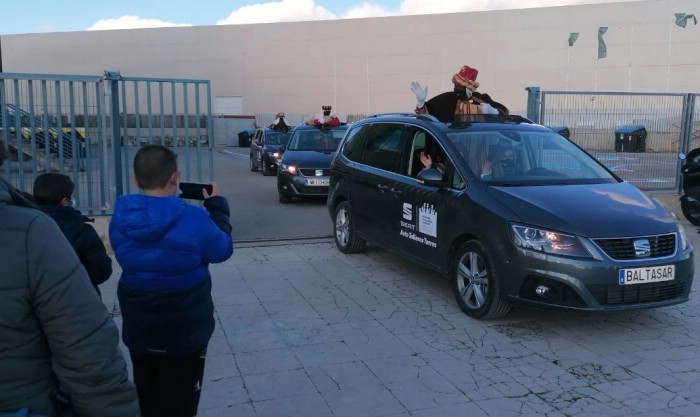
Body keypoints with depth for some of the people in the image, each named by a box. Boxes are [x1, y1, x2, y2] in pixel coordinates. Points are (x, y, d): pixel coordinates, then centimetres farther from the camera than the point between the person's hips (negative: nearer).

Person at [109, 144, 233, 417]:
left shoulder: (120, 219, -10)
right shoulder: (193, 219, -24)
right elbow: (223, 250, -7)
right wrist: (217, 206, 5)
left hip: (138, 329, 4)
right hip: (184, 331, -4)